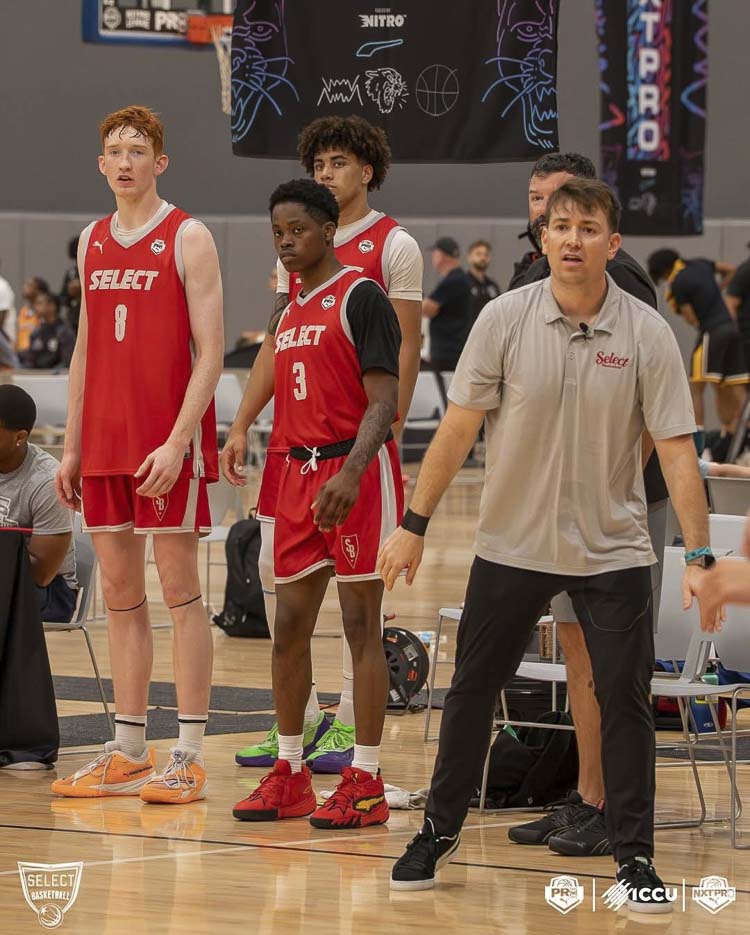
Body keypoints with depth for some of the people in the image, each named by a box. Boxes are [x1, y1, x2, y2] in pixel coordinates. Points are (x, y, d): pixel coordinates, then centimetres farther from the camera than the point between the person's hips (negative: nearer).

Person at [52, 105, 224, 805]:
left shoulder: (187, 239, -5)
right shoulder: (92, 243, 14)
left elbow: (209, 353, -10)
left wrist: (176, 442, -19)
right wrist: (71, 448, 12)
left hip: (168, 444, -6)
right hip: (104, 445, 6)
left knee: (179, 590, -4)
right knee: (120, 595, 8)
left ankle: (188, 754, -2)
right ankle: (127, 752, 12)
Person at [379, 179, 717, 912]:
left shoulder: (647, 334, -9)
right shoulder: (505, 318, -8)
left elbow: (677, 451, -10)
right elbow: (459, 427, -3)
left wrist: (698, 556, -16)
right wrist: (414, 525, -4)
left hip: (612, 553, -1)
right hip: (511, 544, 1)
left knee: (624, 701, -4)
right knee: (471, 690, 7)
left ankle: (634, 857, 8)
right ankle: (439, 832, 25)